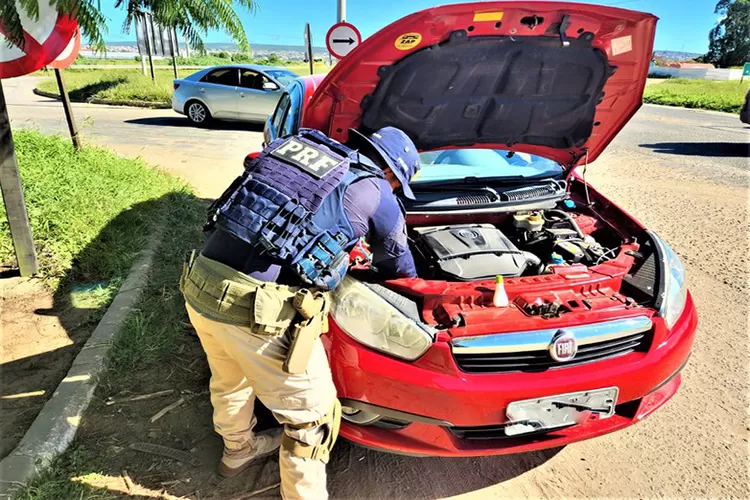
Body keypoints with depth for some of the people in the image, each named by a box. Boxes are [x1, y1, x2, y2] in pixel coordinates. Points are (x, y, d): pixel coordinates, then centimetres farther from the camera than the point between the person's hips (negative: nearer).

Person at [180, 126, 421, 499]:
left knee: (230, 379, 34)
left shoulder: (293, 146, 19)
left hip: (200, 284, 8)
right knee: (311, 414, 15)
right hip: (263, 309, -8)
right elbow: (398, 263, 20)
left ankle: (238, 449, 60)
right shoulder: (374, 192, 4)